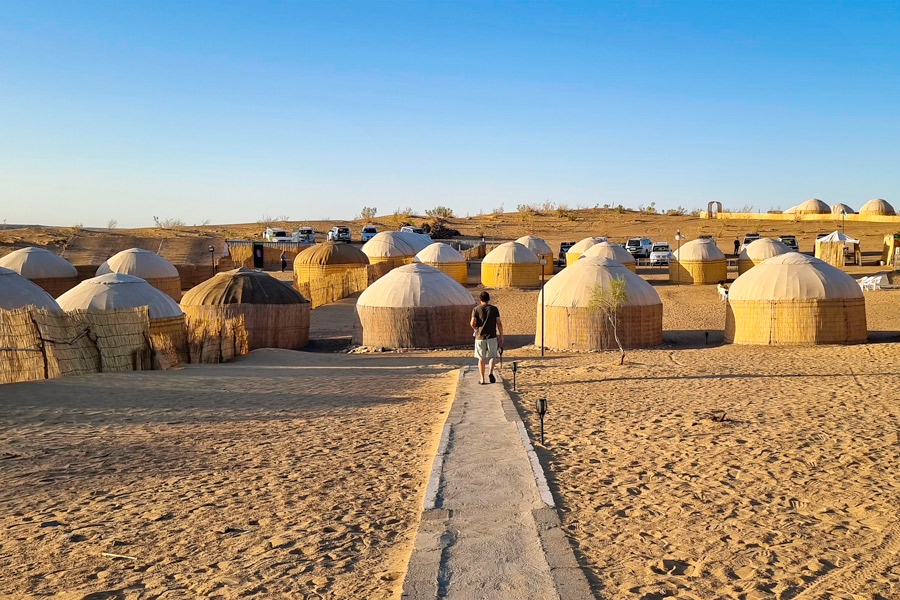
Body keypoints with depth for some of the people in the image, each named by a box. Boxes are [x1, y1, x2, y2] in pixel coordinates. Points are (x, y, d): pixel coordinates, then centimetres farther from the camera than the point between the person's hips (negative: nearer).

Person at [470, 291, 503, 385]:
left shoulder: (476, 309, -1)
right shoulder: (494, 309, 1)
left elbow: (473, 323, -8)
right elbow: (499, 323, -1)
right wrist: (501, 336, 6)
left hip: (480, 337, 0)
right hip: (492, 336, 0)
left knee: (481, 358, 9)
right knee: (492, 356, 12)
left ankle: (482, 379, 9)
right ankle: (491, 372, -12)